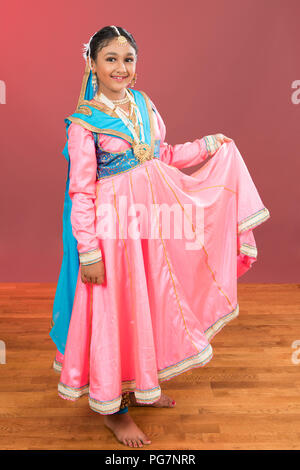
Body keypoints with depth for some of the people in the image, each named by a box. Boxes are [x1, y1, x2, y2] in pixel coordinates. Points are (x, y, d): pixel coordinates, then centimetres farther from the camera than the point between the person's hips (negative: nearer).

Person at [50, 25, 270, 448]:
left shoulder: (143, 104, 7)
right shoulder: (85, 121, -11)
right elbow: (81, 191, -13)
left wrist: (208, 145, 9)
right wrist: (89, 250, -16)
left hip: (153, 216, 7)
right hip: (114, 224, -6)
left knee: (151, 300, 16)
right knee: (115, 309, 4)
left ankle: (141, 384, 38)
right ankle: (112, 406, 25)